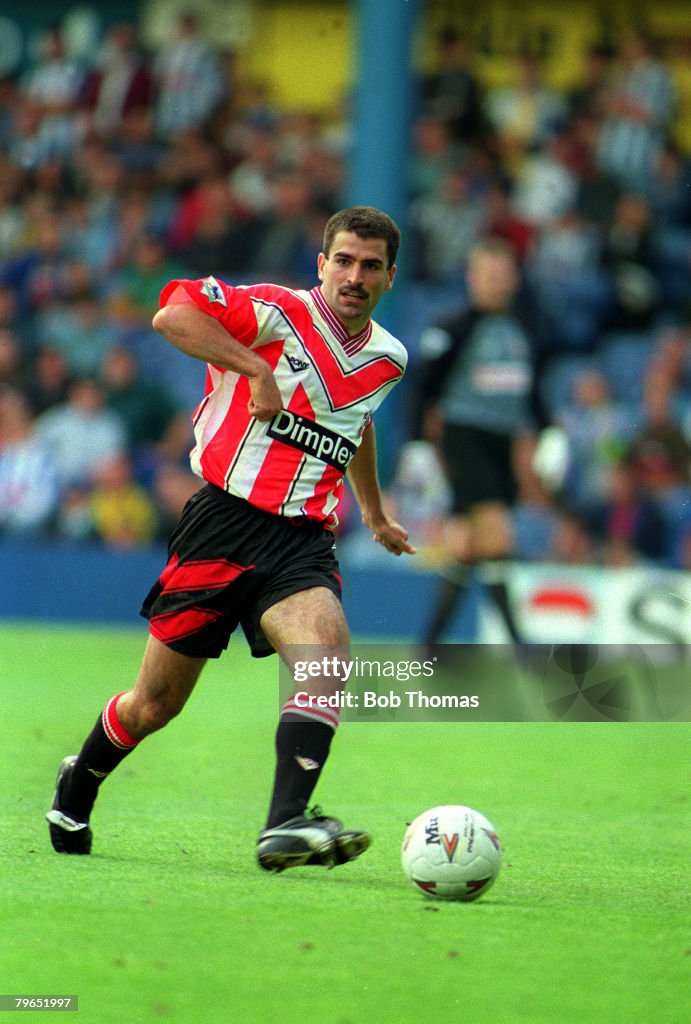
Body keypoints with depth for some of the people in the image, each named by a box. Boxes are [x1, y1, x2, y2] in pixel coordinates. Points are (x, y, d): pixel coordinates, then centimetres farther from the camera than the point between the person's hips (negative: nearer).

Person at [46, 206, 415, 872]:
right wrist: (256, 367, -24)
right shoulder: (281, 313, -7)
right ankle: (77, 790, 36)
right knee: (154, 705, 4)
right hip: (223, 520, -4)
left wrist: (374, 514, 45)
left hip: (302, 541, 4)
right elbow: (172, 314, -21)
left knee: (327, 643, -29)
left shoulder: (388, 359, 13)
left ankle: (285, 827, -38)